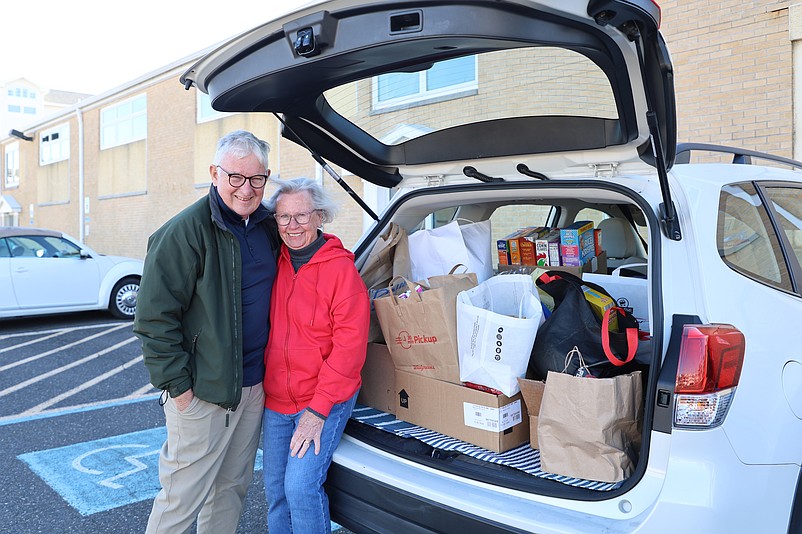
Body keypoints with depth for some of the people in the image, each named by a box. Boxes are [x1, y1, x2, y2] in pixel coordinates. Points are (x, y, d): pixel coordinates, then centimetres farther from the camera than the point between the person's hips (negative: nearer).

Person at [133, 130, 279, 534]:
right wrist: (175, 383, -15)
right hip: (201, 391, -6)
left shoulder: (269, 227, 6)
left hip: (253, 385, 6)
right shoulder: (186, 231, -15)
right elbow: (154, 315, -14)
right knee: (183, 496, 4)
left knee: (232, 488, 19)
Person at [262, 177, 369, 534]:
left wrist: (318, 410, -17)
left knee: (301, 486, -11)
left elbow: (349, 345, -16)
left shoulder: (340, 267, -13)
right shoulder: (274, 264, 4)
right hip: (276, 398, 6)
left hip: (324, 400, -5)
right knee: (274, 487, 13)